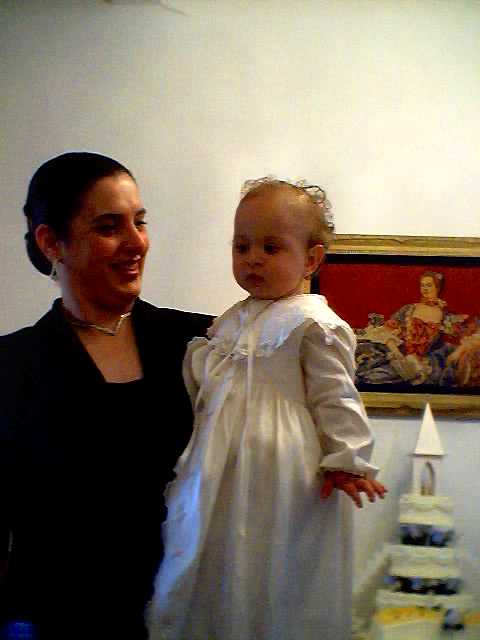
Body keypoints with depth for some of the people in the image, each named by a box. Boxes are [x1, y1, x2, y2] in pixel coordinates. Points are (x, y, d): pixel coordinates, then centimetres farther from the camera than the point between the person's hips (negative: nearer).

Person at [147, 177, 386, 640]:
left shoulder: (312, 323, -9)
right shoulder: (231, 321, 14)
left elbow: (335, 397, -10)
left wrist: (347, 460, -13)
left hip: (280, 470, -7)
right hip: (222, 467, 8)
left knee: (268, 584, -1)